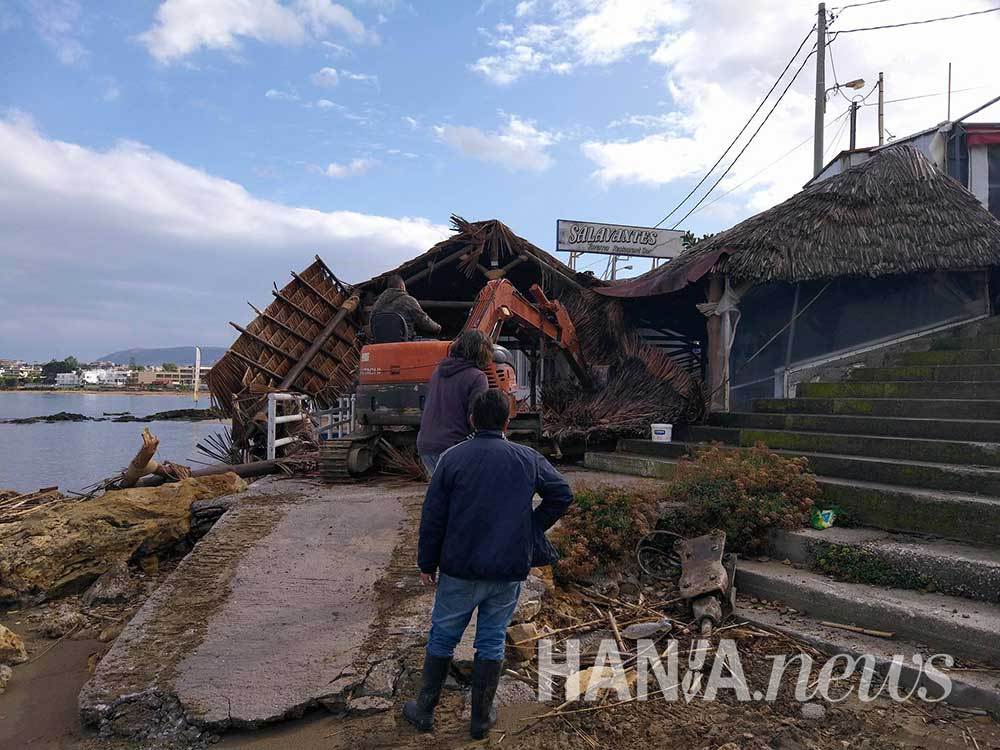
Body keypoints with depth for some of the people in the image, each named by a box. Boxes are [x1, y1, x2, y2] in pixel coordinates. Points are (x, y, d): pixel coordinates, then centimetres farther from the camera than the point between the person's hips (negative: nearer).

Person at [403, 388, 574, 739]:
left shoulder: (452, 457, -7)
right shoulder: (529, 459, -2)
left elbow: (433, 516, -5)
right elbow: (563, 494, 7)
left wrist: (427, 562, 5)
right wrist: (532, 529, 14)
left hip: (460, 569, -1)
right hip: (510, 570, 1)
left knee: (442, 637, 14)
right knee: (492, 642, 13)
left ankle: (424, 710, 27)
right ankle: (481, 717, 25)